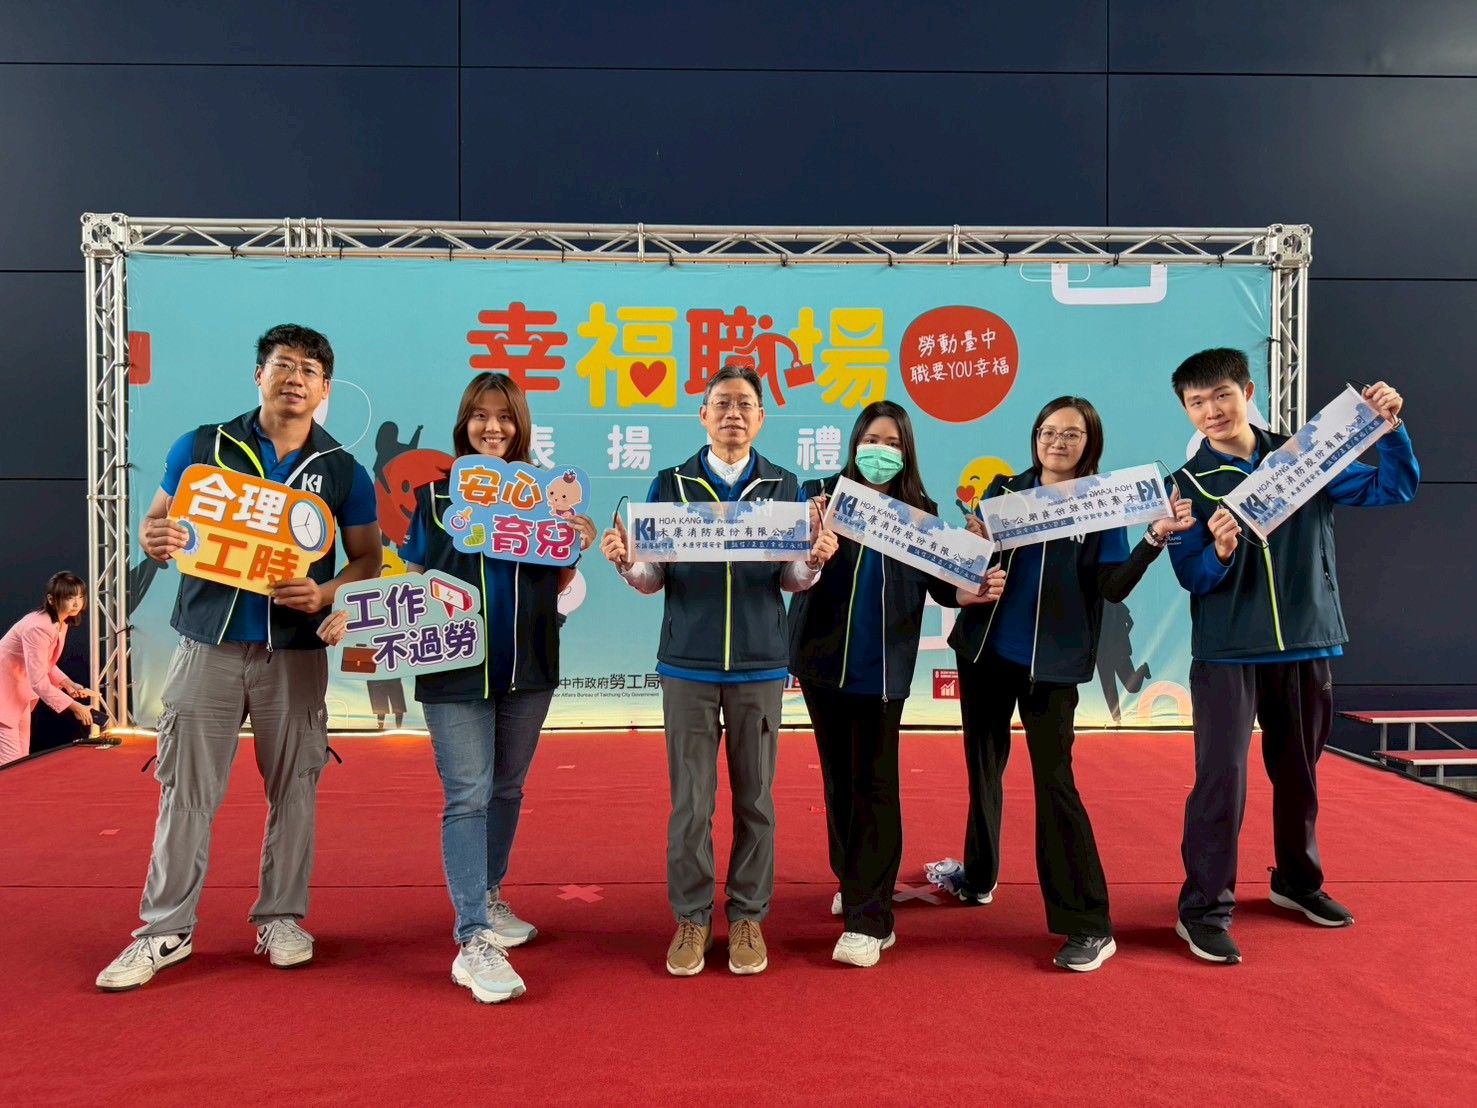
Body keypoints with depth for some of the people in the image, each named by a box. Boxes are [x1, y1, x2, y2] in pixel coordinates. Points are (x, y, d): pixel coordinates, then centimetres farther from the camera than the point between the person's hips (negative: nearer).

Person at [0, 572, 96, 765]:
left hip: (20, 693, 10)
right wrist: (75, 707, -25)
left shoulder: (61, 623, 1)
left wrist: (69, 685, -3)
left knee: (22, 761, 11)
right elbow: (39, 682, -29)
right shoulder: (38, 628, -29)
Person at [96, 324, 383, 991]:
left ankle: (281, 918, 22)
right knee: (185, 790, 4)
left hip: (295, 652, 0)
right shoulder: (200, 447, 6)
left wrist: (323, 594, -14)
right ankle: (166, 929, 18)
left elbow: (367, 563, 5)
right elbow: (156, 522, 10)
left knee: (293, 790, 6)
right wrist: (155, 540, -14)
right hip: (209, 643, 0)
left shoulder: (343, 472, 5)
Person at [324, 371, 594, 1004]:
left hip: (528, 668, 3)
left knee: (507, 790, 16)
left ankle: (488, 898, 35)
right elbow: (413, 578, 3)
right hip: (456, 668, -2)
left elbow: (557, 587, 6)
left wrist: (579, 548, -13)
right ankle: (474, 943, -1)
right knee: (467, 797, -5)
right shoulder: (436, 493, 2)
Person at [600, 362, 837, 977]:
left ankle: (748, 916, 22)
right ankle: (691, 918, 20)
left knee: (754, 797, 8)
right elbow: (653, 581, 3)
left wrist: (814, 558, -19)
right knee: (690, 800, 4)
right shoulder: (671, 483, 4)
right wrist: (627, 562, -18)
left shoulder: (784, 486, 5)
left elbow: (792, 581, 2)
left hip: (759, 664, 1)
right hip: (688, 663, 0)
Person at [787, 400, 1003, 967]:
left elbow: (939, 583, 1)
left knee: (874, 785, -2)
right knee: (838, 777, 16)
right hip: (823, 659, 2)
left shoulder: (920, 513, 0)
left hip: (881, 666, -2)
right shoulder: (819, 493, -1)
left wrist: (972, 592, -20)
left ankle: (868, 919, 4)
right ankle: (851, 881, 36)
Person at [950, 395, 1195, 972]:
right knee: (982, 769, 17)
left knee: (1055, 783, -7)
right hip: (984, 651, 4)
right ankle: (978, 874, 39)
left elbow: (1114, 587, -11)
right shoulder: (1005, 490, 5)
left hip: (1050, 663, -4)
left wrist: (1154, 538, -25)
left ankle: (1090, 927, 2)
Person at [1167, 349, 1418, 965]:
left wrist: (1389, 427, -13)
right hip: (1227, 652, -3)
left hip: (1306, 644, 3)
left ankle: (1297, 880, 37)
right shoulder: (1189, 483, -2)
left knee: (1299, 772, 16)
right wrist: (1218, 552, -30)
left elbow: (1394, 489, 2)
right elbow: (1191, 577, -9)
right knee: (1222, 775, -10)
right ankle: (1204, 908, 1)